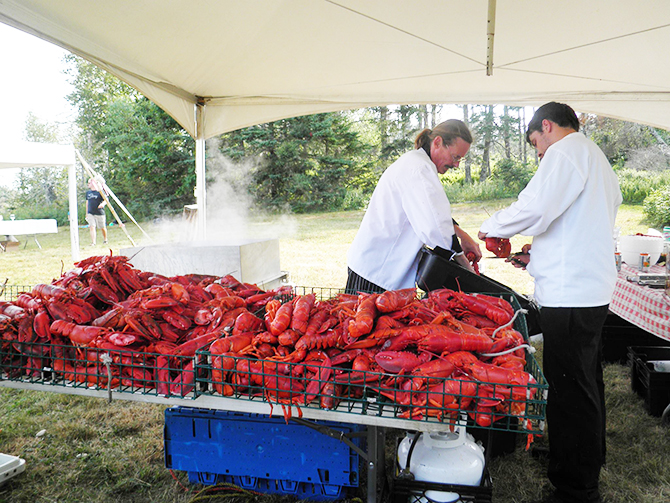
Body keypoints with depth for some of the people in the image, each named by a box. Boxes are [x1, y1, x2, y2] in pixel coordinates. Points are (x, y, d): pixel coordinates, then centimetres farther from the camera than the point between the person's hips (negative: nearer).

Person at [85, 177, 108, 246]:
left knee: (102, 227, 7)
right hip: (90, 213, 4)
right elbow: (87, 202, 20)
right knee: (92, 227, -10)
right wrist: (86, 213, 20)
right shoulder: (88, 192, 12)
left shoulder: (99, 192, -5)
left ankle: (105, 240, 30)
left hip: (99, 213, -4)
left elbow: (106, 200, -11)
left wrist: (103, 204, -35)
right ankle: (93, 242, -14)